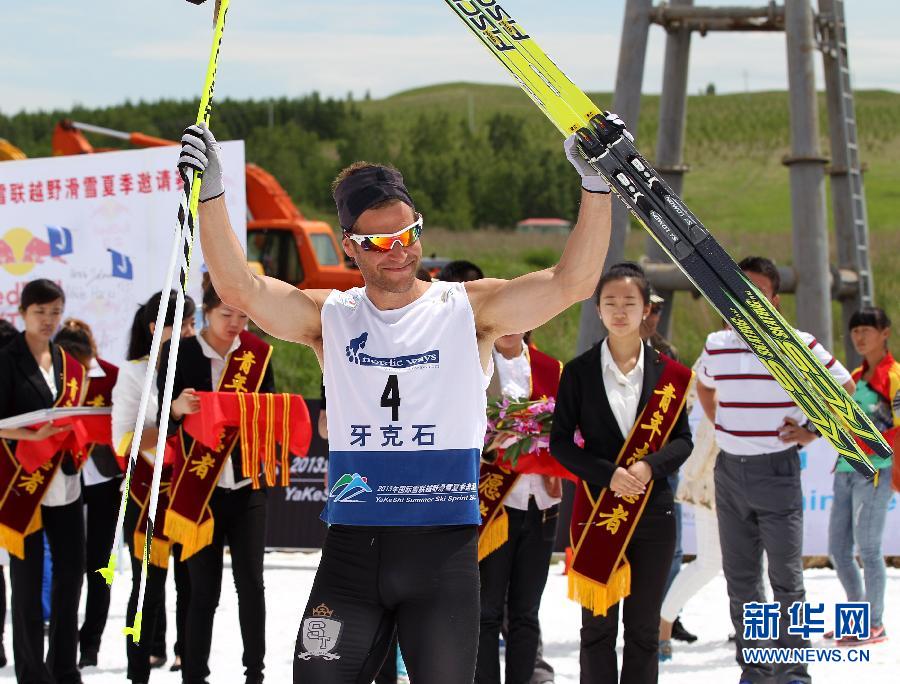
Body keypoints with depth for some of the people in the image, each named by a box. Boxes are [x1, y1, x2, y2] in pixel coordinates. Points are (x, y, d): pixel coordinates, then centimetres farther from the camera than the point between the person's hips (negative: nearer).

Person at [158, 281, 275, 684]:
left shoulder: (258, 354, 4)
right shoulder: (179, 354, -3)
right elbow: (165, 424, -5)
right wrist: (178, 407, -27)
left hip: (247, 485, 2)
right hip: (198, 488, -2)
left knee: (251, 582, 1)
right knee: (204, 588, 1)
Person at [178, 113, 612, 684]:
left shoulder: (471, 310, 3)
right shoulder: (330, 319, 7)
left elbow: (570, 283, -8)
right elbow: (239, 287, -5)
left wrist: (596, 188, -19)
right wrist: (211, 193, -16)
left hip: (444, 549, -2)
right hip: (352, 545, 2)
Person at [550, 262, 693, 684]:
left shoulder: (667, 373, 4)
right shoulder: (579, 371, 0)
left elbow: (682, 440, 5)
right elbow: (560, 441, -1)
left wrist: (650, 466, -15)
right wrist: (608, 474, -16)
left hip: (653, 510, 1)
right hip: (597, 509, -1)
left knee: (644, 629, 5)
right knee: (598, 626, 1)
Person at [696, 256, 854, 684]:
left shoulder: (798, 345, -7)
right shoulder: (717, 345, 6)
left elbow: (844, 388, 5)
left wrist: (813, 431, -2)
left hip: (776, 471, -4)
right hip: (729, 470, 4)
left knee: (786, 577, -4)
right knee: (740, 579, 8)